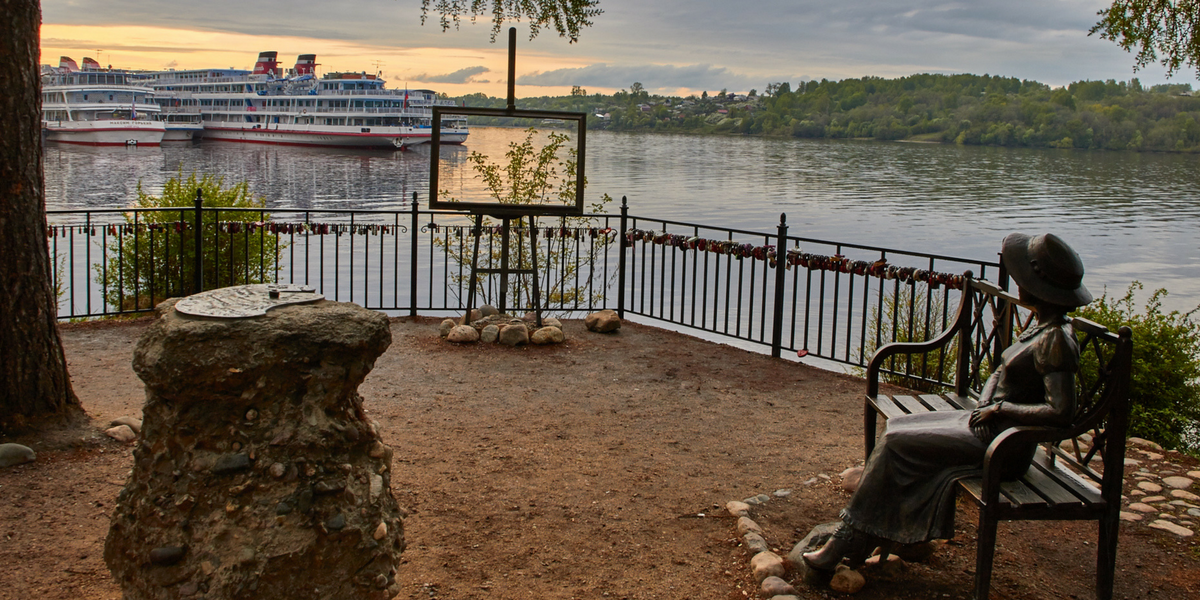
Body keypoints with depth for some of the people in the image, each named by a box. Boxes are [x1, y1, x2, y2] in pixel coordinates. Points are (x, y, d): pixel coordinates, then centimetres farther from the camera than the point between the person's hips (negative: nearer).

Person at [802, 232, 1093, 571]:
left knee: (896, 444, -7)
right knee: (898, 427, 9)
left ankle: (843, 547, 5)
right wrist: (985, 403, -2)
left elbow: (1061, 412, -31)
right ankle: (858, 541, 12)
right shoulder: (1042, 328, 7)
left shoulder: (1056, 342, -23)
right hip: (987, 427, 10)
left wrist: (1000, 408, -20)